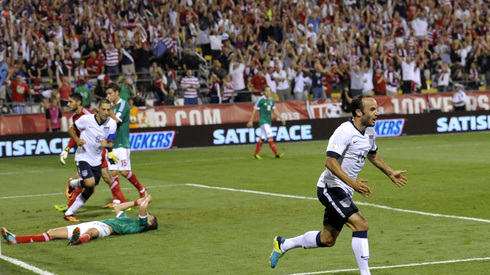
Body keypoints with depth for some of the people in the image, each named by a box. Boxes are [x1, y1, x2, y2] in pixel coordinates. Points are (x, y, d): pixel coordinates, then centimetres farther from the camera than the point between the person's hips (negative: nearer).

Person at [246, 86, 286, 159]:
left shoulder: (271, 100, 11)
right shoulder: (260, 100, -10)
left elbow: (274, 110, 19)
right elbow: (254, 110, -7)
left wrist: (281, 118, 12)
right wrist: (251, 121, -8)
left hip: (268, 121, 7)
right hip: (263, 121, -7)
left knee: (262, 138, 10)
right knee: (270, 137, -15)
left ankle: (255, 154, 18)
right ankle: (276, 154, -19)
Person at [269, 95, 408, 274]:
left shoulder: (370, 132, 8)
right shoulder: (345, 131, -21)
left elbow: (373, 154, 29)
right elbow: (330, 161, -27)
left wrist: (390, 173, 28)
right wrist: (352, 183, -35)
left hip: (343, 192, 10)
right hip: (331, 187, -10)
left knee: (327, 239, 15)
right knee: (361, 225, -20)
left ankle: (283, 244, 33)